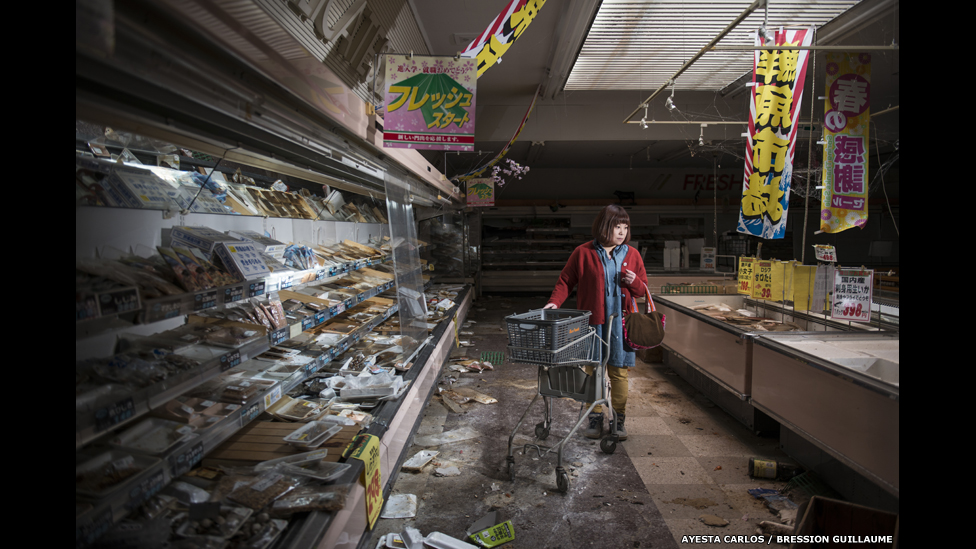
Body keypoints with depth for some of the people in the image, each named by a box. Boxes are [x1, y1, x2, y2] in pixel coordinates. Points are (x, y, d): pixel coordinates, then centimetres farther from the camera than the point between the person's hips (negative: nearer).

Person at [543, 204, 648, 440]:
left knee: (619, 372, 5)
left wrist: (634, 281, -9)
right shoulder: (583, 253, -1)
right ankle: (595, 417, 19)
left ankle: (618, 419, 17)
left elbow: (643, 290, 13)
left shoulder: (631, 254, 7)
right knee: (593, 370, 6)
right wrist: (555, 301, -12)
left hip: (621, 323, 2)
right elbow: (566, 281, 4)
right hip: (592, 322, -1)